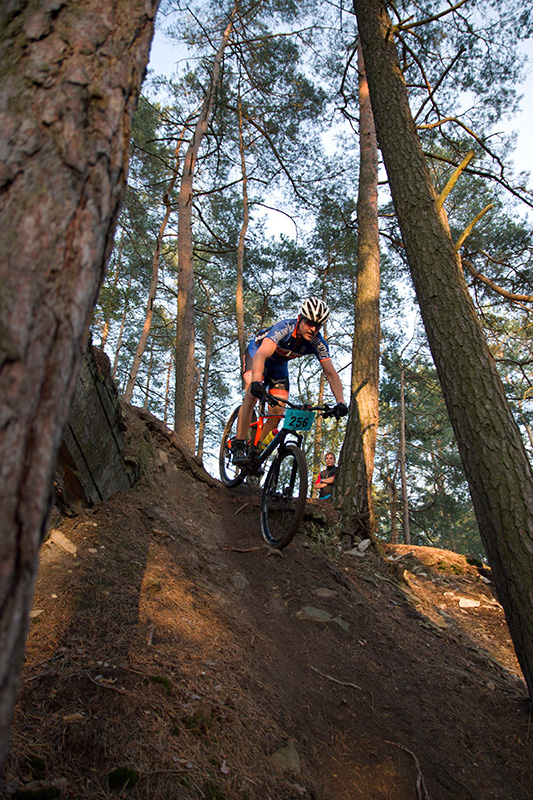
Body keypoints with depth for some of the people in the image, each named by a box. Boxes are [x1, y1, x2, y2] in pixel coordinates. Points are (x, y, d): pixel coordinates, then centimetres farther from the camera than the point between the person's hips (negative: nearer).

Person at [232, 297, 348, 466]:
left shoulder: (318, 344, -24)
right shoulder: (284, 328, -37)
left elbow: (331, 374, -24)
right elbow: (261, 355, -51)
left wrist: (340, 402, -39)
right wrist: (256, 382, -68)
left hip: (279, 365, 5)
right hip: (256, 354, -4)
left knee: (277, 412, -10)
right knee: (252, 395, -29)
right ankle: (239, 446, -22)